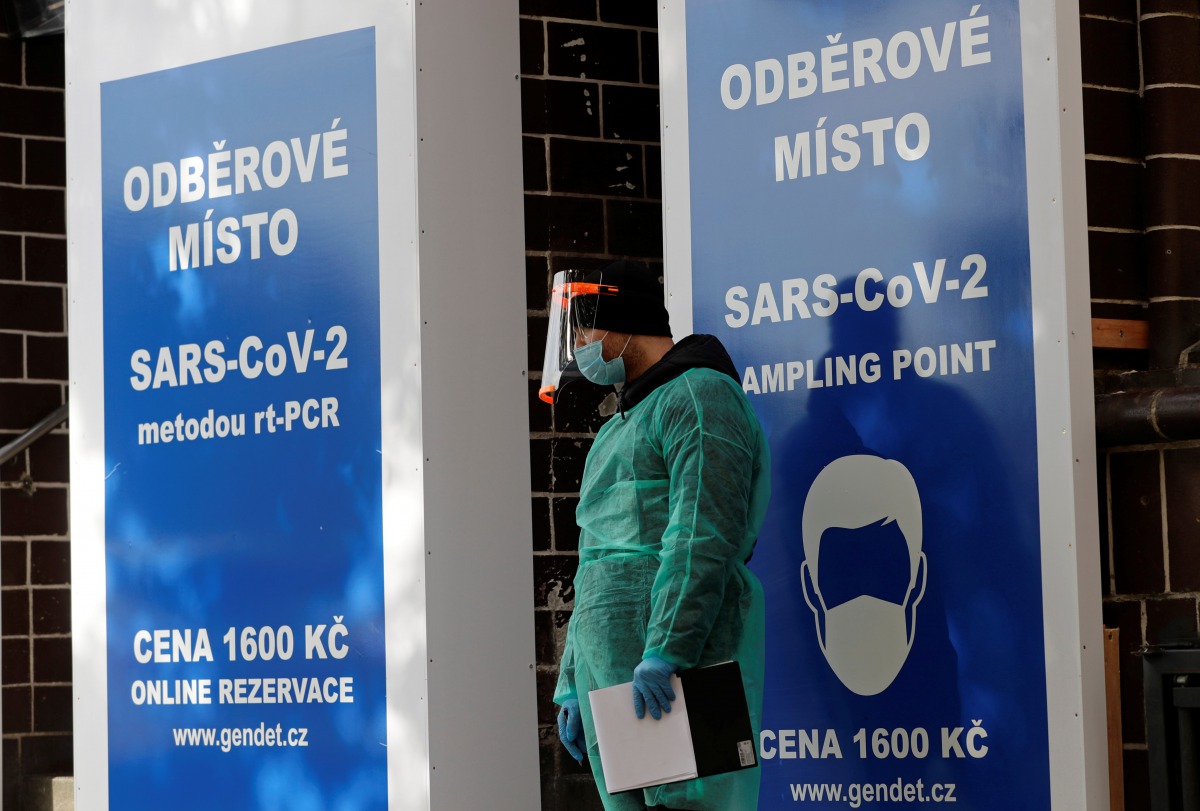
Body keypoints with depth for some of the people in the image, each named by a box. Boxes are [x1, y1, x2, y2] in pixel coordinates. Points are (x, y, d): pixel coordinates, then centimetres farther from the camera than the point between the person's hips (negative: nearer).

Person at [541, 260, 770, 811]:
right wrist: (573, 685, 23)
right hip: (611, 673, 10)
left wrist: (663, 652, -26)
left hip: (675, 668, -9)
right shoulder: (622, 428, 27)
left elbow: (703, 537, -18)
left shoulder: (698, 396, -5)